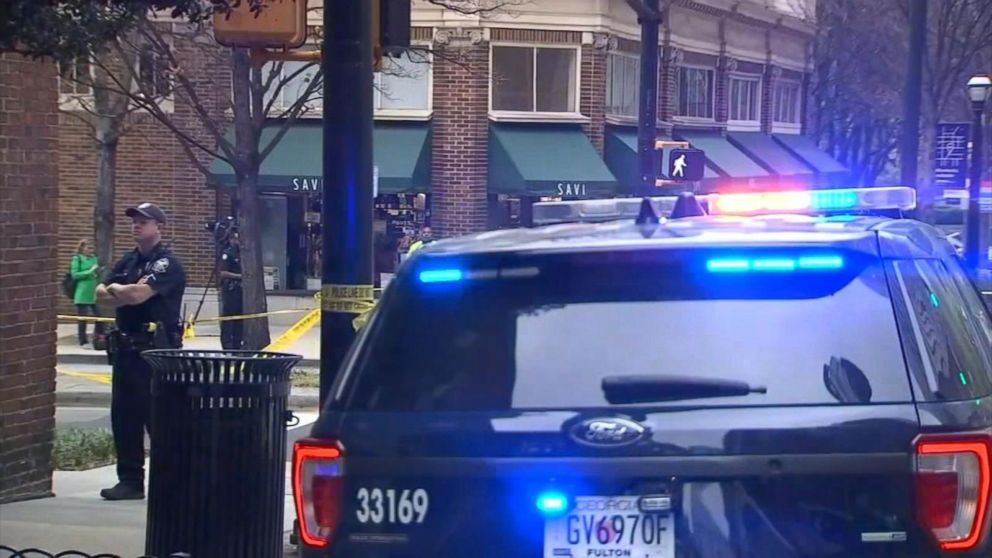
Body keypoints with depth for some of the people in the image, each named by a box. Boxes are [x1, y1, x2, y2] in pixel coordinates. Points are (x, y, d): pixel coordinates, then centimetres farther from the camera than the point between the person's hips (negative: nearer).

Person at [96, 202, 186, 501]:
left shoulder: (167, 263, -9)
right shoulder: (128, 261, 17)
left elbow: (139, 294, -22)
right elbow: (101, 295, 9)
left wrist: (116, 289, -2)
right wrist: (128, 292, -9)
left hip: (156, 350, -8)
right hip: (126, 348, 8)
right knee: (123, 414, 8)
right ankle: (130, 480, 15)